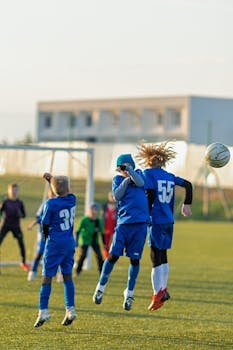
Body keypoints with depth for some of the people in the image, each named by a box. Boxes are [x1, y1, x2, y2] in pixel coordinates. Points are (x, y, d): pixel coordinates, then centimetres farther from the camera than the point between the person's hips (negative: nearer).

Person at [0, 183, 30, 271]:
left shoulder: (19, 203, 1)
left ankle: (24, 263, 13)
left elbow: (24, 215, 5)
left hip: (16, 226, 2)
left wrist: (20, 214, -16)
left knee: (21, 243, -2)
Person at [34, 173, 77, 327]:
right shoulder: (72, 200, 0)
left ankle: (43, 310, -5)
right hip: (70, 243, 5)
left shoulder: (51, 203, -14)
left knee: (47, 277, -1)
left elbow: (45, 224, -7)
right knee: (68, 276, 11)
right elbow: (65, 192, 24)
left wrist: (46, 237, 11)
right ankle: (71, 309, 7)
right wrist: (51, 178, 21)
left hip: (55, 244, -5)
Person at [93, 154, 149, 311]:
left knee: (135, 259, 3)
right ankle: (101, 287, 10)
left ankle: (129, 293, 14)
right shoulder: (118, 179, 9)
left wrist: (130, 171, -14)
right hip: (123, 222, 0)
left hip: (140, 223, 0)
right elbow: (117, 196, -6)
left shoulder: (138, 174, 10)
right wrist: (126, 181, -10)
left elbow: (140, 183, -12)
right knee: (113, 255, -6)